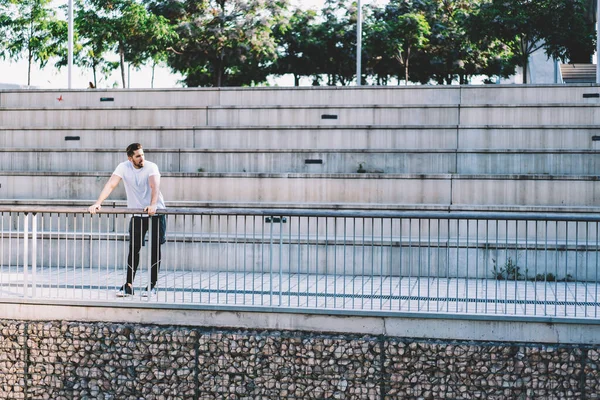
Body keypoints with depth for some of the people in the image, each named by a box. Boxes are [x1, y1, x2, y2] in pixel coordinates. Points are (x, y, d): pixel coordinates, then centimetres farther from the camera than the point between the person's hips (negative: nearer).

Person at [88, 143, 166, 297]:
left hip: (155, 213, -2)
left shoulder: (151, 167, -16)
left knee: (155, 248, -1)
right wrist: (98, 203, -31)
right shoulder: (123, 167, -8)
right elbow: (111, 185, -17)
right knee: (133, 249, -1)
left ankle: (152, 285, 7)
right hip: (136, 214, 2)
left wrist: (153, 205, -50)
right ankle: (128, 285, 2)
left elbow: (155, 186, -32)